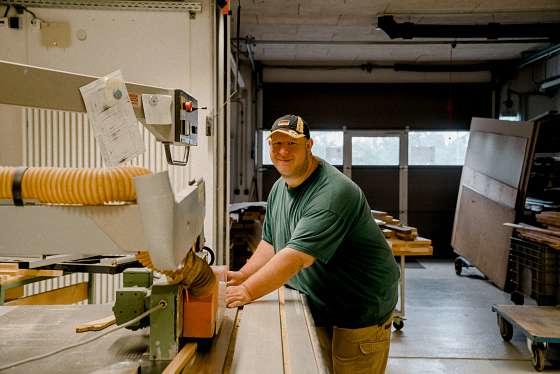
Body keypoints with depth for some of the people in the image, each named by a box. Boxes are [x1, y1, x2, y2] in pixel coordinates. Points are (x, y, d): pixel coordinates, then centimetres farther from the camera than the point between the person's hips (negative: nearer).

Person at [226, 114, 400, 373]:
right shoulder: (279, 187, 5)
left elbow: (295, 256, -32)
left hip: (362, 307, -7)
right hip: (319, 305, 8)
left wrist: (247, 291, -29)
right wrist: (243, 275, -2)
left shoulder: (332, 194, -27)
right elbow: (270, 243, 11)